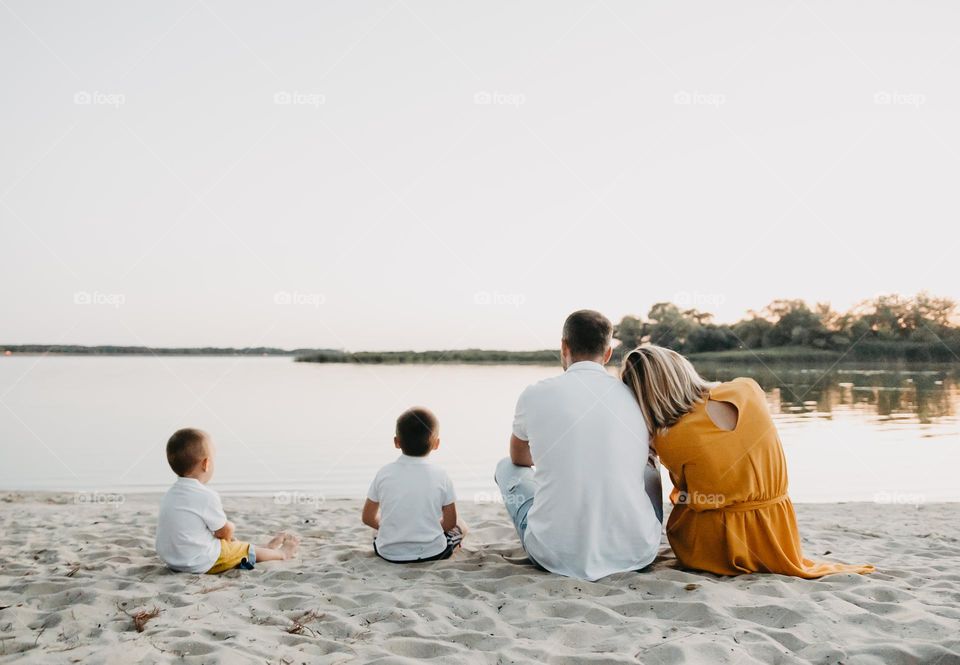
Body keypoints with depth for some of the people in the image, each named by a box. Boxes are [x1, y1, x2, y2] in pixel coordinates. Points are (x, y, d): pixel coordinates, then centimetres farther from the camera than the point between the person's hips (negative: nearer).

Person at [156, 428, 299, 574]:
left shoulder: (171, 493, 4)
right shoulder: (207, 496, -23)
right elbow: (225, 531, -10)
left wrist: (226, 534, 15)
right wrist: (230, 527, 12)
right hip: (199, 564, -9)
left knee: (232, 543, 28)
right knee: (246, 549, 15)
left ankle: (266, 547, 47)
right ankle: (281, 553, 37)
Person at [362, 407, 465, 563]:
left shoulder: (384, 473, -5)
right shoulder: (440, 476, -8)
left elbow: (368, 518, 3)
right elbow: (450, 522, 0)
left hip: (389, 553, 3)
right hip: (431, 553, -3)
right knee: (460, 527, 26)